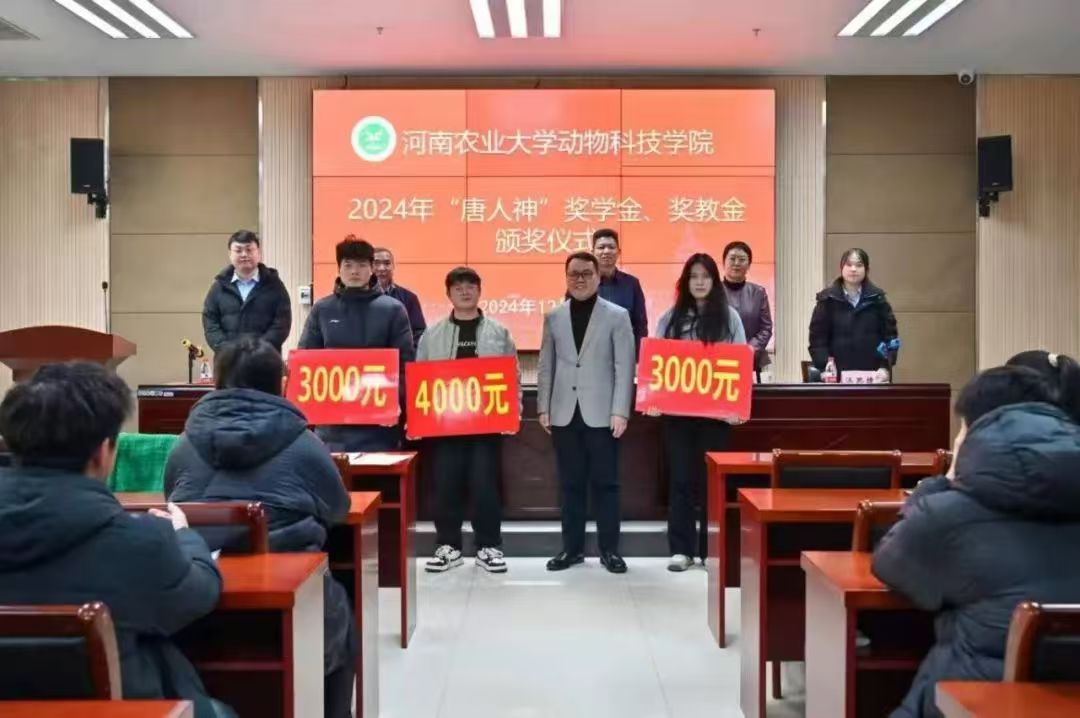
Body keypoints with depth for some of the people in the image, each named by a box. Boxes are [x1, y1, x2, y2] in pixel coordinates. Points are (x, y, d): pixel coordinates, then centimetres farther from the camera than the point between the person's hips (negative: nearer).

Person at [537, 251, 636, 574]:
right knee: (570, 484, 9)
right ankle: (572, 547, 18)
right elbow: (546, 366, 10)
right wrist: (543, 407, 4)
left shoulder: (617, 315, 0)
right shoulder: (553, 317, 10)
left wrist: (620, 411, -11)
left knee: (605, 483, 3)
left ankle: (609, 549, 12)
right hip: (564, 414, 3)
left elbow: (624, 367, -4)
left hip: (601, 414, -3)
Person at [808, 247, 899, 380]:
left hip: (872, 375, 2)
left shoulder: (877, 299, 6)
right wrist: (826, 369, -14)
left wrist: (885, 367, -8)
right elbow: (817, 339, -1)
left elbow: (890, 335, 5)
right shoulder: (827, 300, 2)